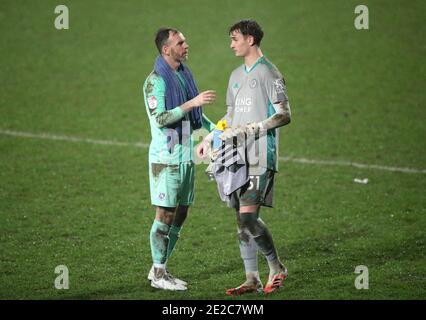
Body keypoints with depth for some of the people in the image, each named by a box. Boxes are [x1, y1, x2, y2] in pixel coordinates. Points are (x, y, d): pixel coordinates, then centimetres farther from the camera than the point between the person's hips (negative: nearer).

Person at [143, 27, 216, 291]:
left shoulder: (185, 75, 12)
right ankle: (158, 274, 4)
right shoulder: (156, 81, -14)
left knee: (180, 214, 11)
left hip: (186, 155, 8)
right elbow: (160, 118, -22)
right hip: (166, 157, -8)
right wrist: (192, 103, -26)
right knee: (165, 214, -4)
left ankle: (160, 268, 19)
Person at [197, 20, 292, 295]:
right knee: (242, 220, 6)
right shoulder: (236, 75, 19)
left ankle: (277, 268, 3)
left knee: (248, 216, -15)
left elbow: (284, 115, -12)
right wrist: (210, 139, 19)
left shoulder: (268, 73, -7)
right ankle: (252, 280, 11)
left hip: (259, 157, -8)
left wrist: (246, 130, -17)